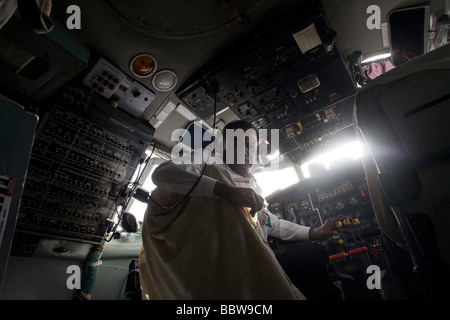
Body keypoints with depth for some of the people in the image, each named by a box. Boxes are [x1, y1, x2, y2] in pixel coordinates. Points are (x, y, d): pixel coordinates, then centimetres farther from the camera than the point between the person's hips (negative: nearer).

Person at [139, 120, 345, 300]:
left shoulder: (253, 186, 20)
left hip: (252, 263, 7)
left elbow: (270, 223, 33)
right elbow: (161, 173, -22)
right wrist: (225, 189, -29)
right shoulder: (209, 170, -2)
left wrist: (312, 233, 28)